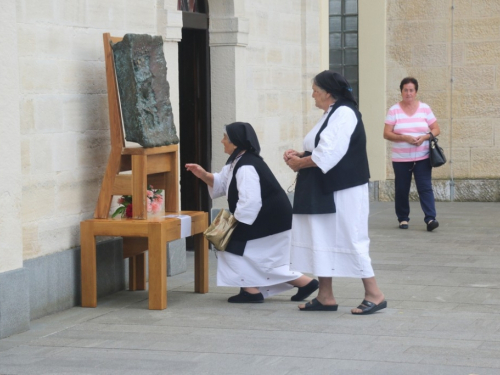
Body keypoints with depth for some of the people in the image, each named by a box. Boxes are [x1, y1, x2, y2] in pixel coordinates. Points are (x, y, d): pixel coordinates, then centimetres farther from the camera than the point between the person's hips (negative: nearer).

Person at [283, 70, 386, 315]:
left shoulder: (344, 113, -16)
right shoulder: (332, 113, 15)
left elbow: (330, 153, -23)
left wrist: (300, 163, -12)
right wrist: (300, 154, 2)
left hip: (342, 191, -10)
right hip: (326, 190, 10)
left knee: (350, 239, -6)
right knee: (321, 239, 10)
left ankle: (374, 295, 2)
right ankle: (325, 296, 15)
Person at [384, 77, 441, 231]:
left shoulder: (425, 109, 5)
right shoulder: (394, 110, 1)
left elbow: (436, 130, 7)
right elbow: (386, 134, -4)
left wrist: (425, 137, -13)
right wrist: (405, 138, -18)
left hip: (422, 158, 0)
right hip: (400, 159, 0)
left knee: (425, 188, -9)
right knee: (401, 190, 4)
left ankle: (430, 219, -13)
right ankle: (403, 219, 18)